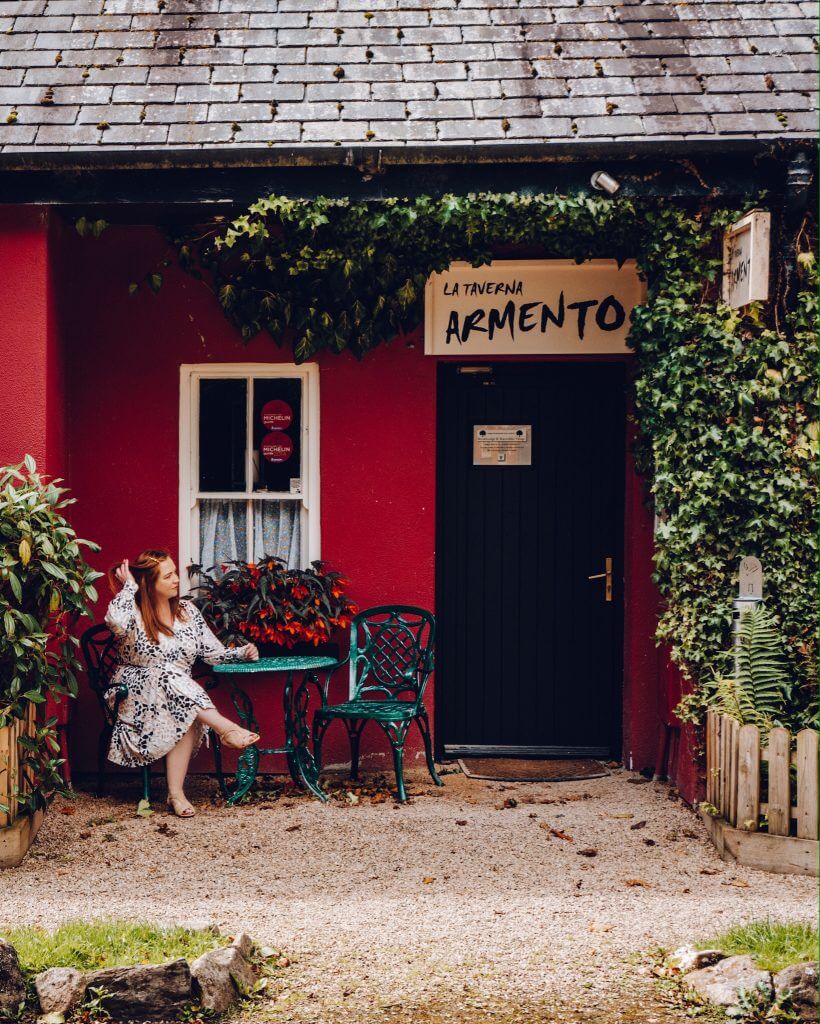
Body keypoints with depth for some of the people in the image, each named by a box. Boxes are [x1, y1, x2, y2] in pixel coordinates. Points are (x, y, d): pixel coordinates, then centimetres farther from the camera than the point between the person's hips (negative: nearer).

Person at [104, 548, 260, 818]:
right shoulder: (133, 612, -4)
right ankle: (226, 728, -43)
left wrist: (241, 653, -7)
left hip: (180, 692, 4)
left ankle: (176, 792, -35)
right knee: (168, 676, -36)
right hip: (136, 693, -3)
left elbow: (213, 652, 12)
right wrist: (129, 585, -16)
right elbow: (115, 620, -31)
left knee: (186, 716, -32)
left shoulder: (187, 611, 11)